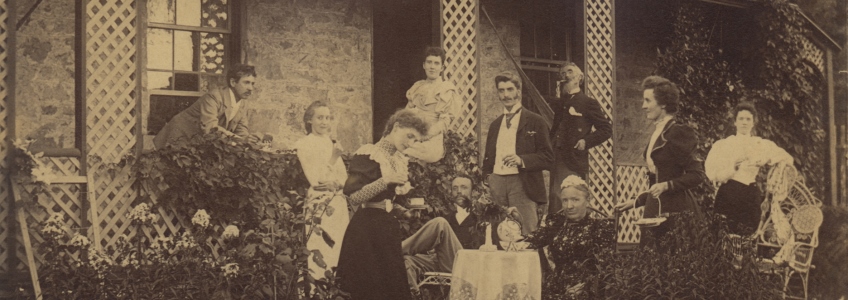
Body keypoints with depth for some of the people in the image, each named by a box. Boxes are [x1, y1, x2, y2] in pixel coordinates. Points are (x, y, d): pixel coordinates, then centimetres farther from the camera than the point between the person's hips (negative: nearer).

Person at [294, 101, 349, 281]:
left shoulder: (332, 144, 15)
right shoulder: (304, 145, -4)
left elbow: (344, 176, 11)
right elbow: (315, 179, -11)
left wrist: (336, 183, -8)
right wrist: (333, 159, -18)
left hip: (337, 202, 6)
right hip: (319, 204, -6)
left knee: (339, 245, 5)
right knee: (320, 247, -10)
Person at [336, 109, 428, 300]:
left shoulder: (401, 161, 15)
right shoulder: (368, 154, -9)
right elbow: (353, 197, -17)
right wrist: (386, 180, -23)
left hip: (390, 229, 8)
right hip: (367, 229, -8)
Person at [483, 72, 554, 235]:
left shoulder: (535, 121, 4)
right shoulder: (495, 125, 21)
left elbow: (547, 156, -1)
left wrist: (521, 160, -16)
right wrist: (486, 183, 9)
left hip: (522, 184, -4)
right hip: (496, 184, 4)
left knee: (525, 236, -11)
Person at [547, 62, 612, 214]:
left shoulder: (588, 103, 4)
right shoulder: (556, 103, 20)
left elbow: (606, 129, 1)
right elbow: (549, 128, 18)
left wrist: (586, 141, -8)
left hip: (574, 163, -5)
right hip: (555, 161, 5)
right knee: (555, 204, 2)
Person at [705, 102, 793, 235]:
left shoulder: (762, 144, 16)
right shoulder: (722, 145, 11)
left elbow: (788, 159, 10)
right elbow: (712, 174, -1)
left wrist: (767, 160, -5)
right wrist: (735, 167, -10)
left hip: (752, 197, 1)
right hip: (728, 196, -1)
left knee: (750, 234, -4)